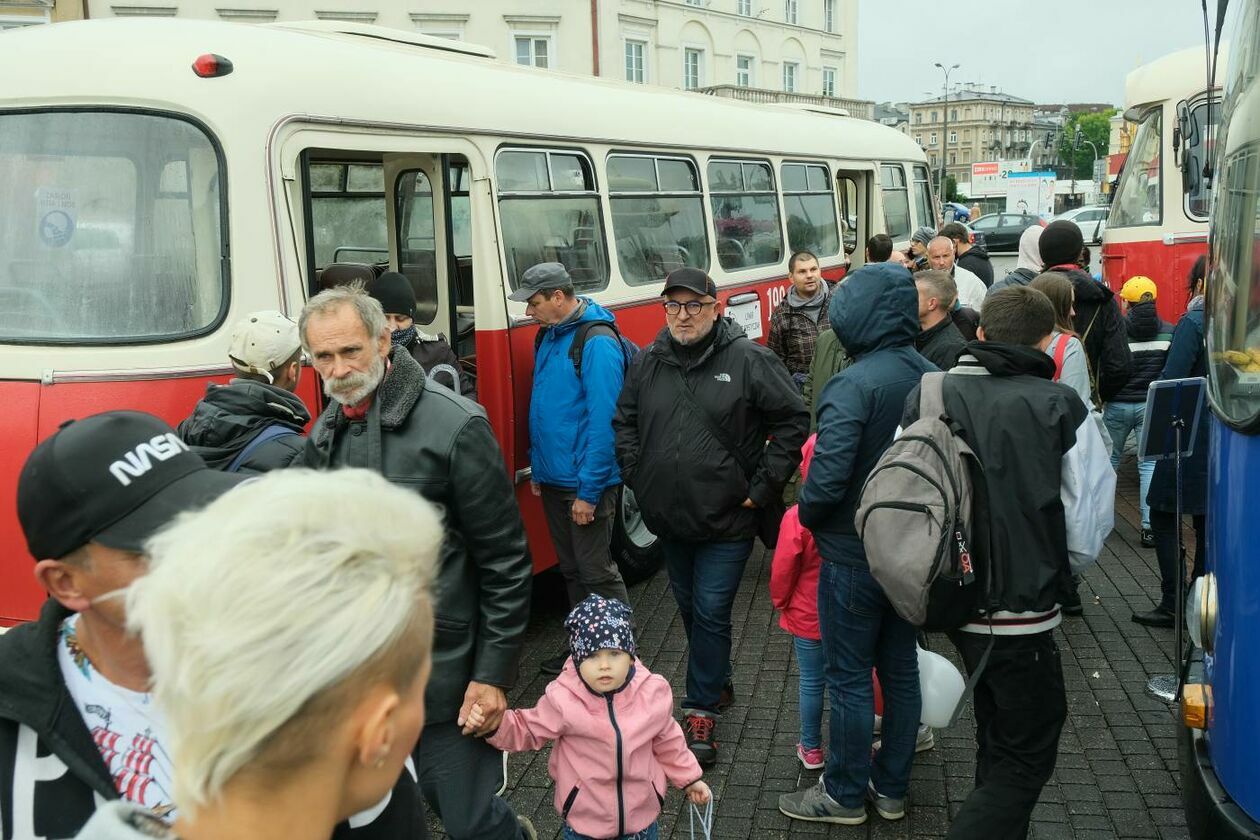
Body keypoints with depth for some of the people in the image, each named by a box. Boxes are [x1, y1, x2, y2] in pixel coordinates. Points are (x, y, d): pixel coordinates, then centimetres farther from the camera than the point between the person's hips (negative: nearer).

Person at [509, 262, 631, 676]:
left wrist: (588, 491, -22)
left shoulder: (597, 343, -19)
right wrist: (538, 469, 14)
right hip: (553, 479, 9)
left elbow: (603, 420, -22)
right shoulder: (550, 336, 8)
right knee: (571, 569, 17)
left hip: (584, 484, -9)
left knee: (597, 572, 0)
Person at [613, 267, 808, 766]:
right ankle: (717, 683, 38)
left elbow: (793, 421, -7)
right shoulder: (648, 363, 5)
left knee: (711, 613, -3)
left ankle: (701, 711, 7)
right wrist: (636, 477, 7)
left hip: (726, 520, -5)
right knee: (690, 608, 18)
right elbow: (624, 423, 17)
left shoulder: (749, 361, -9)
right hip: (669, 518, 5)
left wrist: (762, 487, -9)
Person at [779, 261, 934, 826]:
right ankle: (891, 789, 30)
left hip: (854, 556, -7)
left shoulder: (853, 385, -23)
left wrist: (807, 516, -7)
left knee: (850, 678, 7)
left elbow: (827, 479, -27)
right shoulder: (932, 378, 0)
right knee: (901, 669, 16)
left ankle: (846, 795, 20)